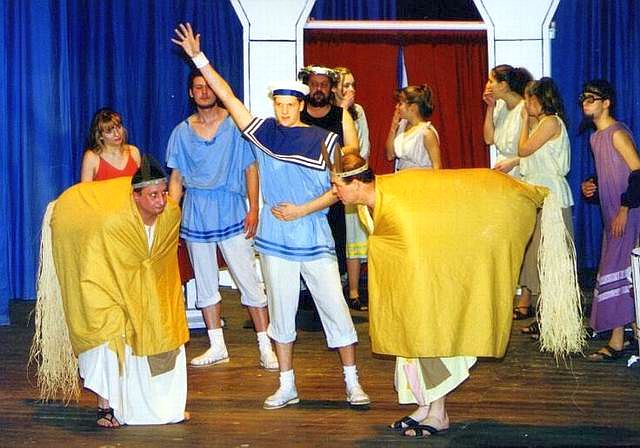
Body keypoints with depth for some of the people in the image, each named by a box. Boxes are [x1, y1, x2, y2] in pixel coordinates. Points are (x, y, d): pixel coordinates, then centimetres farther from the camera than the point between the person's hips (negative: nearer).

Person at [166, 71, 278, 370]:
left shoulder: (235, 125, -1)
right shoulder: (182, 132, 7)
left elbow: (250, 169, -1)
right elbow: (176, 178, 9)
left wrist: (254, 208, -9)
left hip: (230, 210, -3)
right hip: (195, 213, 4)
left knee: (249, 280, -5)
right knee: (205, 284, 10)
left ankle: (266, 347, 1)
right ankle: (217, 347, 21)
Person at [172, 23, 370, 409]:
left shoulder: (323, 139, -4)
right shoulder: (264, 132, 3)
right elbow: (228, 97, 3)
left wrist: (302, 210, -12)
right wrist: (198, 57, -1)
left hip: (315, 239, -2)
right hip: (276, 240, 3)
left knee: (335, 309, -1)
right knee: (281, 313, 8)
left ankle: (353, 382, 9)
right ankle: (287, 387, 18)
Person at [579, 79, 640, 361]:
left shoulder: (617, 134, -13)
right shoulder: (596, 137, 15)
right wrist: (591, 188, 6)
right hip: (612, 215, 9)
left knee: (617, 272, -10)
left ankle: (617, 341, -7)